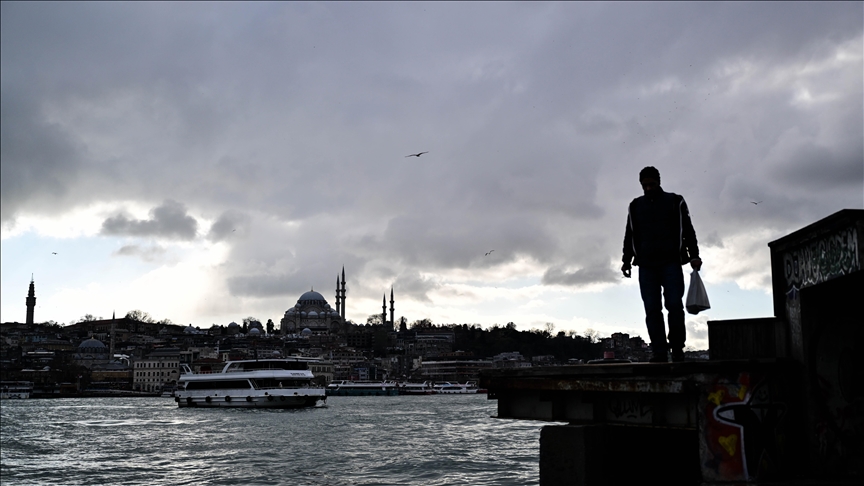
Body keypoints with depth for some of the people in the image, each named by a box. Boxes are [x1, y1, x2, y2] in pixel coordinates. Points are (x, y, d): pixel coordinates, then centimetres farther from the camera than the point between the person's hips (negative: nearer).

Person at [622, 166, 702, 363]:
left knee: (674, 304, -12)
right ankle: (659, 352, -5)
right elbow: (630, 235, 18)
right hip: (646, 265, 2)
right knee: (652, 309, -5)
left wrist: (694, 255, -3)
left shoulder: (675, 202, 11)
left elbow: (688, 230, 8)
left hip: (671, 263, -2)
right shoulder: (635, 206, 18)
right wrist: (626, 260, 8)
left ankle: (677, 348, -1)